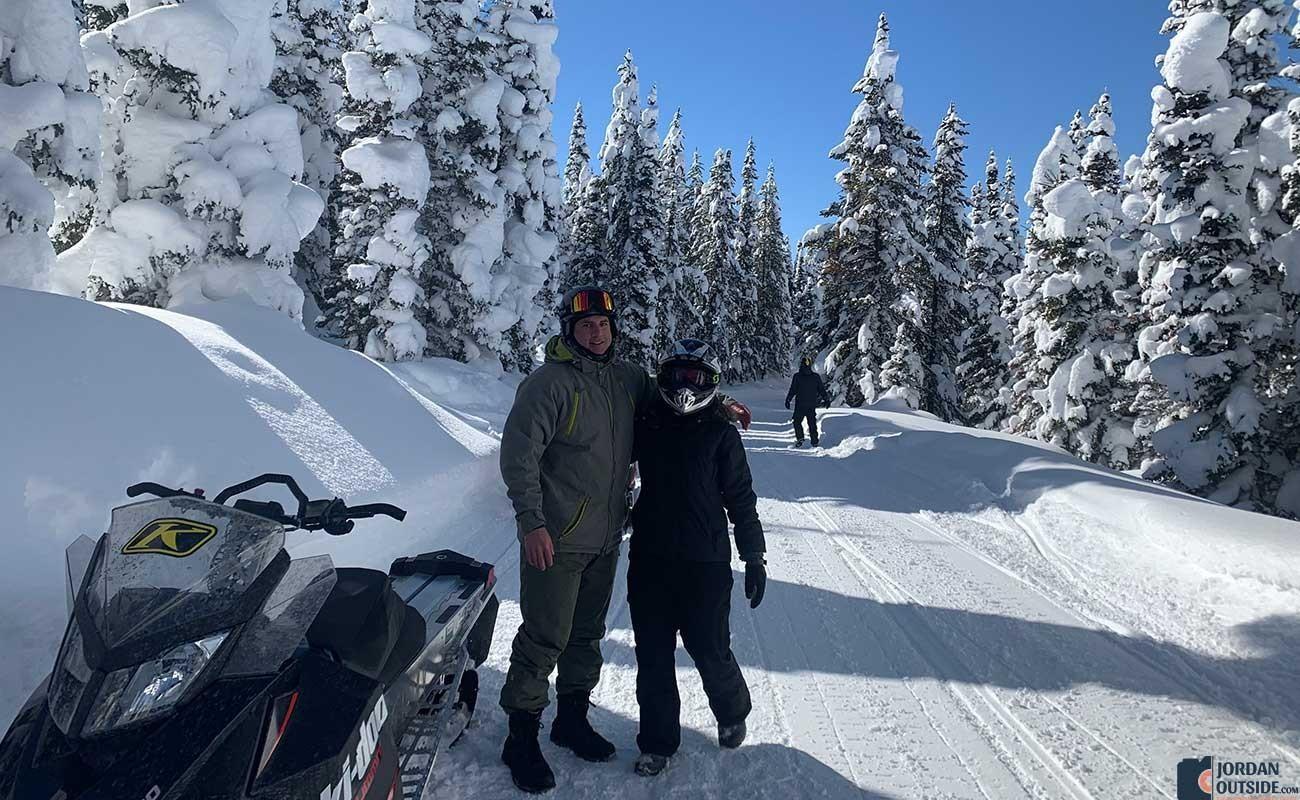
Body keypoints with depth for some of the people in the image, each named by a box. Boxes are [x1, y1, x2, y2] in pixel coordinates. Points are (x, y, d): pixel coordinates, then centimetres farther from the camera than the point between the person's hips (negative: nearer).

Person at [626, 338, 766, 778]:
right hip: (649, 559, 3)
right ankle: (658, 740, 27)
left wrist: (754, 556, -1)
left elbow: (741, 498, -1)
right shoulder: (645, 424, 5)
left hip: (706, 562, -3)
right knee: (653, 654, 9)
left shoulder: (721, 432, -2)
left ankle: (732, 715, 37)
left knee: (710, 651, 6)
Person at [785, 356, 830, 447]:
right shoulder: (816, 377, 1)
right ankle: (814, 441, 12)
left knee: (797, 422, 10)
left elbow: (793, 390, -7)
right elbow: (822, 389, 6)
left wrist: (788, 400, 1)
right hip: (812, 405, 3)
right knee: (812, 423, 11)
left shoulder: (797, 376, -7)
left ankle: (800, 438, -6)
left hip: (800, 404, -3)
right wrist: (826, 399, 15)